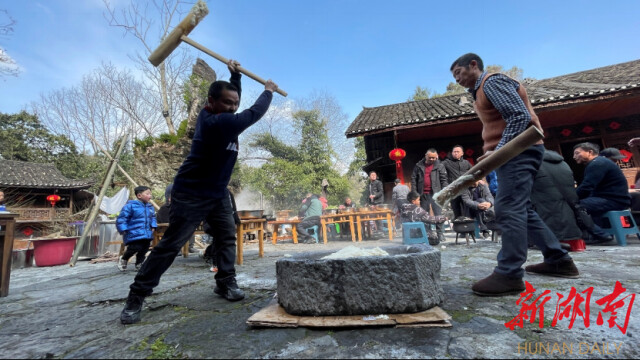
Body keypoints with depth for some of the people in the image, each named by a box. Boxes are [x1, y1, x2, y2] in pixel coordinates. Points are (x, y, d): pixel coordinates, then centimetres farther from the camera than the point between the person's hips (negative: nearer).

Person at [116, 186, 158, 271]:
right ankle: (123, 259, 16)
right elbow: (121, 218, -8)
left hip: (147, 234, 7)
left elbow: (153, 217, 22)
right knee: (135, 248, -13)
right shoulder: (130, 206, -9)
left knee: (144, 249, 7)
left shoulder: (150, 207, 11)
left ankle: (139, 264, 25)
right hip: (134, 234, -6)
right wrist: (123, 230, -13)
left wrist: (153, 226, 7)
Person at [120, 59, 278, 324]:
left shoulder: (218, 116, 3)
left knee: (228, 237, 6)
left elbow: (233, 99, 22)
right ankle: (136, 296, 12)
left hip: (217, 193, 9)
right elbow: (253, 114, -21)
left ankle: (225, 283, 16)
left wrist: (235, 76, 7)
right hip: (190, 195, -9)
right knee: (170, 245, -3)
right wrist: (268, 91, -3)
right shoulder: (216, 122, -26)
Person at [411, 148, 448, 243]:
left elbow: (444, 180, 1)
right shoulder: (419, 166, 8)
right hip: (423, 194, 2)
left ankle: (440, 233, 5)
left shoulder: (439, 166, 3)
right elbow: (413, 179, 8)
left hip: (435, 194, -2)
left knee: (438, 214, -4)